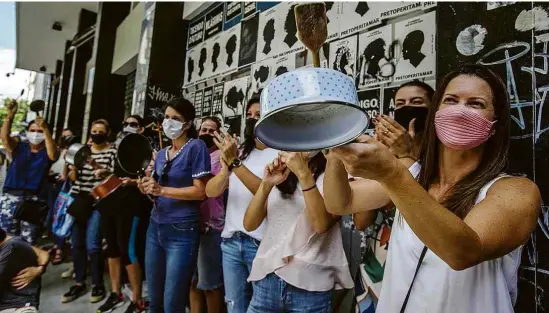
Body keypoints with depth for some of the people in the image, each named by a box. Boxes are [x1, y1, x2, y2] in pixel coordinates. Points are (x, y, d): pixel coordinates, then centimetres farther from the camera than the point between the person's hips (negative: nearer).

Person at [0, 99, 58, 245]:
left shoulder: (46, 153, 4)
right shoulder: (19, 147, 12)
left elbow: (52, 154, -19)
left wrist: (45, 128, -28)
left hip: (35, 199, -2)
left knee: (28, 240, 4)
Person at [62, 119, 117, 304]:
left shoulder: (112, 151, -2)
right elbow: (73, 178, 12)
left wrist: (104, 172, -25)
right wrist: (73, 168, -8)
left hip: (98, 201, -5)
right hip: (78, 200, 5)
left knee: (92, 245, -9)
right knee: (77, 244, 8)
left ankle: (98, 284, 8)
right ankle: (79, 283, 23)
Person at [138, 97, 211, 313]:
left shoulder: (196, 147, -9)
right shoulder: (161, 153, 13)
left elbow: (201, 191, -15)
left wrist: (162, 190, -17)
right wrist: (147, 189, -3)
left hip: (182, 232, -7)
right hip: (155, 227, 7)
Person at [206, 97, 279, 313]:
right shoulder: (240, 151, 10)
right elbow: (211, 191, 1)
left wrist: (235, 163, -25)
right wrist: (226, 168, -19)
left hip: (262, 244, -5)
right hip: (230, 242, 5)